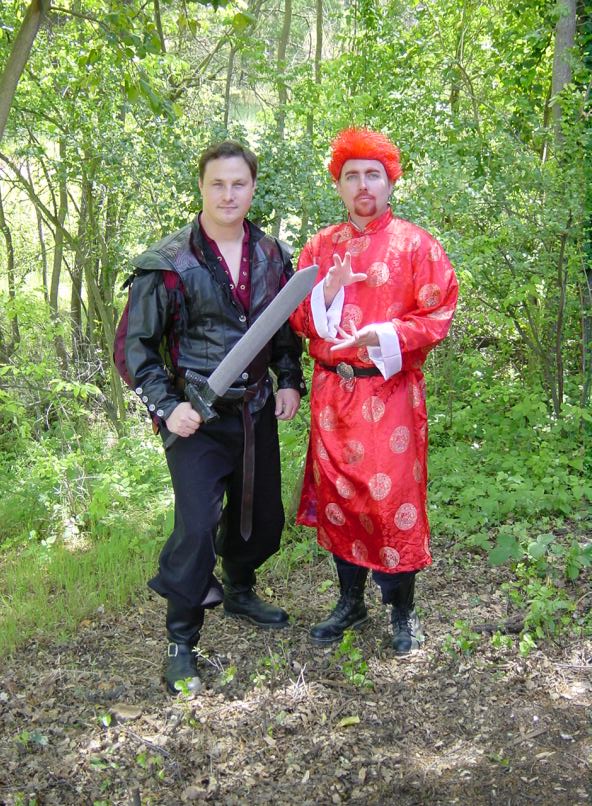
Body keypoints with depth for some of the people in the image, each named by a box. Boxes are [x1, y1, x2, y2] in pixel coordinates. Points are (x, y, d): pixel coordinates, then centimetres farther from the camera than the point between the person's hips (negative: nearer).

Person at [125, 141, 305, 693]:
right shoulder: (168, 263, -10)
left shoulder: (272, 256, 5)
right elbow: (137, 344, -6)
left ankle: (238, 592, 45)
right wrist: (166, 407, -14)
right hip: (196, 419, -5)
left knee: (262, 518, 16)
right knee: (197, 528, -10)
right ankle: (181, 643, 9)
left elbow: (285, 329, 17)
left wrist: (290, 381, 5)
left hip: (257, 413, 5)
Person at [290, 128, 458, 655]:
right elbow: (298, 319, 9)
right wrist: (328, 291, -11)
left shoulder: (416, 245, -2)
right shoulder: (321, 247, 10)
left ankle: (402, 611, 19)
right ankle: (350, 602, 29)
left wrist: (381, 336, -20)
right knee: (338, 496, 11)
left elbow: (438, 317, -5)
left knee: (393, 498, -1)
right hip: (332, 392, 4)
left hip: (390, 392, -4)